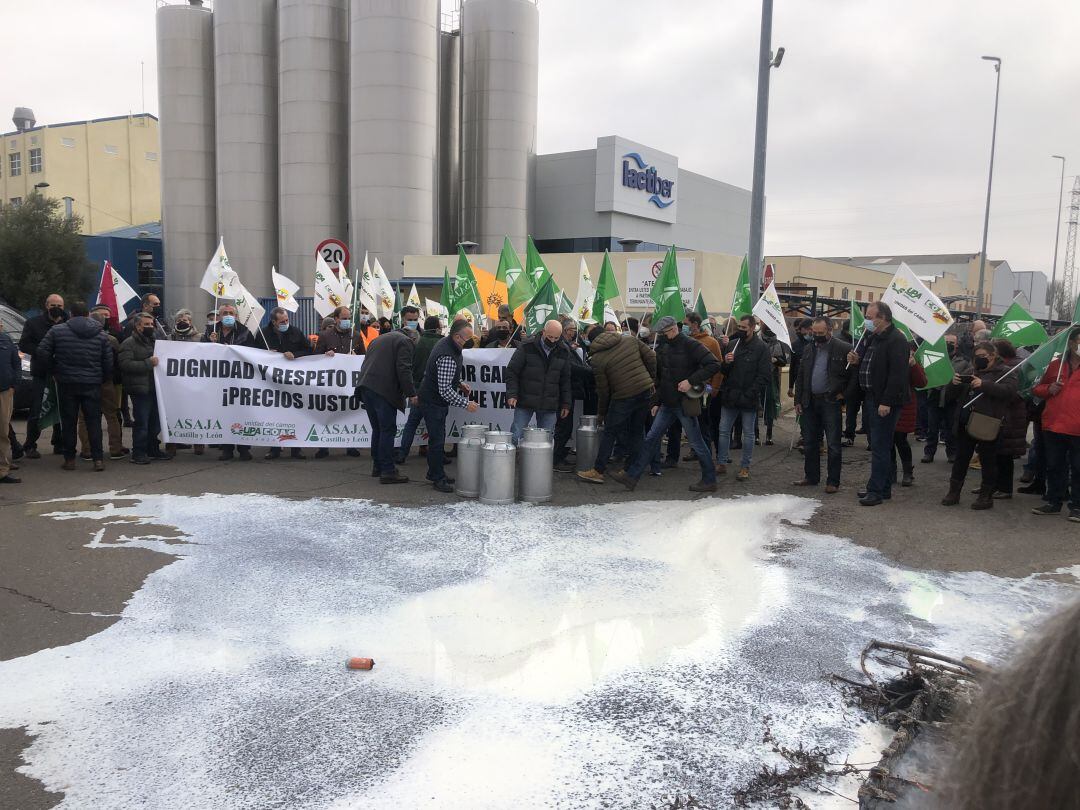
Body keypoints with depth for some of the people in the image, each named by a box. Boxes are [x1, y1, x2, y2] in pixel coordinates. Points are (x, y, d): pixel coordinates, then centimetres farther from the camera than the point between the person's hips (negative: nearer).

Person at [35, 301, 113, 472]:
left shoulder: (57, 330, 0)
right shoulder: (100, 334, 4)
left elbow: (42, 352, -4)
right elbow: (109, 362, 1)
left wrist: (55, 370, 8)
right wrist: (103, 378, 13)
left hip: (66, 383, -1)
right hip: (92, 384, 1)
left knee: (68, 422, 8)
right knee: (93, 421, 3)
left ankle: (69, 459, 12)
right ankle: (98, 459, -2)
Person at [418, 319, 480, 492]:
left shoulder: (446, 342, 2)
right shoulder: (447, 357, -31)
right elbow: (445, 390, -30)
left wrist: (459, 383, 11)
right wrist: (465, 404, -26)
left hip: (436, 401, 10)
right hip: (433, 402, -10)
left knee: (437, 439, 17)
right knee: (437, 440, -3)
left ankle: (435, 473, 28)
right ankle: (438, 478, 6)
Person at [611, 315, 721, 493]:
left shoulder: (690, 346, -12)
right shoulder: (662, 348, 10)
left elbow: (714, 365, -18)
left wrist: (691, 381, -23)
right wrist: (656, 402, 12)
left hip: (685, 403, -7)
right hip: (667, 404, 7)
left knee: (696, 442, 1)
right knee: (651, 438, 5)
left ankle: (709, 481, 14)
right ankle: (631, 476, 7)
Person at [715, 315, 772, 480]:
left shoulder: (761, 348, -7)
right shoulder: (732, 344, 8)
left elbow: (765, 376, -10)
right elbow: (723, 371, 13)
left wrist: (751, 393, -17)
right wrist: (726, 363, -10)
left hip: (749, 399, -4)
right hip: (730, 397, 5)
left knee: (748, 433, 7)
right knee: (724, 430, 7)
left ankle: (745, 467, 15)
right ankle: (721, 464, 16)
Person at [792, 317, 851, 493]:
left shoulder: (844, 349, -6)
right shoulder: (808, 350, 11)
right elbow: (800, 377, 14)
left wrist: (844, 394, -6)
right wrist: (798, 400, 8)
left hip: (831, 401, -5)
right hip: (810, 402, 6)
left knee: (833, 445, -1)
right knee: (810, 442, 11)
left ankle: (833, 481, 5)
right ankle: (811, 477, 23)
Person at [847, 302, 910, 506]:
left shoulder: (896, 340, -14)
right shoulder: (870, 337, 16)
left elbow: (897, 374, -21)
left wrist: (886, 402, -24)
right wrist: (856, 361, 6)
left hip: (884, 402, -9)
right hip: (870, 398, 9)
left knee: (880, 446, -6)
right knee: (878, 445, 14)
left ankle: (876, 490, -2)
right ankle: (883, 487, 23)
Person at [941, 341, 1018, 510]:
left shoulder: (1005, 373, -1)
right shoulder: (972, 371, 16)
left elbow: (1009, 389, -20)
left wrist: (984, 385, -29)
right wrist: (954, 383, -3)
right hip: (966, 422, 6)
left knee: (988, 461, 3)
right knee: (961, 458, 10)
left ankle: (986, 496, 13)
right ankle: (954, 492, 19)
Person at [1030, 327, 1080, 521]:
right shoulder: (1055, 365, 11)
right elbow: (1037, 389, 19)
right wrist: (1049, 389, -2)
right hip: (1054, 425, 3)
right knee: (1054, 467, 13)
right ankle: (1054, 502, 24)